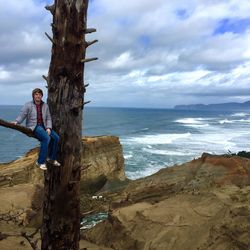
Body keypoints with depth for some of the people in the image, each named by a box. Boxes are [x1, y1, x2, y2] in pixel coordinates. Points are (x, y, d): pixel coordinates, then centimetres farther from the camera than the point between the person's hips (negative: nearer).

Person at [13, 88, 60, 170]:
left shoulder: (45, 106, 12)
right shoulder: (28, 105, 1)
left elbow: (48, 118, 10)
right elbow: (22, 116, -6)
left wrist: (48, 128, -7)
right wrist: (16, 122, -28)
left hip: (44, 126, 5)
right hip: (33, 127, -5)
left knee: (56, 137, -17)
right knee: (46, 138, -31)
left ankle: (51, 158, 3)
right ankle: (40, 162, -24)